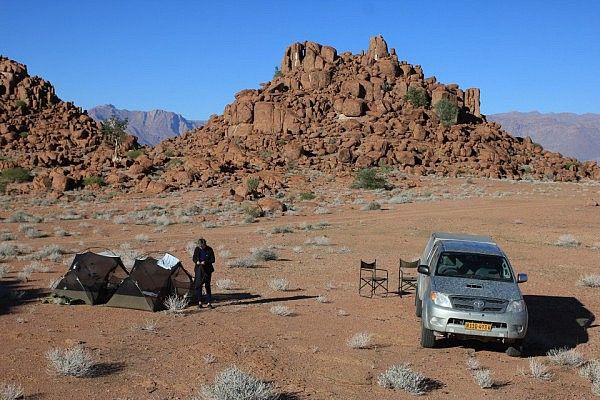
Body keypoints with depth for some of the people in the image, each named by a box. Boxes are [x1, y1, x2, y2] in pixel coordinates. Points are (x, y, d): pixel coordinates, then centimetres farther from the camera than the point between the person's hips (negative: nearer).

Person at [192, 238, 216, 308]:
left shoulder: (209, 249, -7)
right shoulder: (197, 249, 0)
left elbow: (213, 260, -7)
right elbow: (194, 258, 8)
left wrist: (205, 262, -22)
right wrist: (196, 261, -14)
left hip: (207, 270, -2)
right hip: (199, 269, 2)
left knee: (207, 286, 1)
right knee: (198, 285, -1)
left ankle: (209, 303, 7)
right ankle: (199, 302, 9)